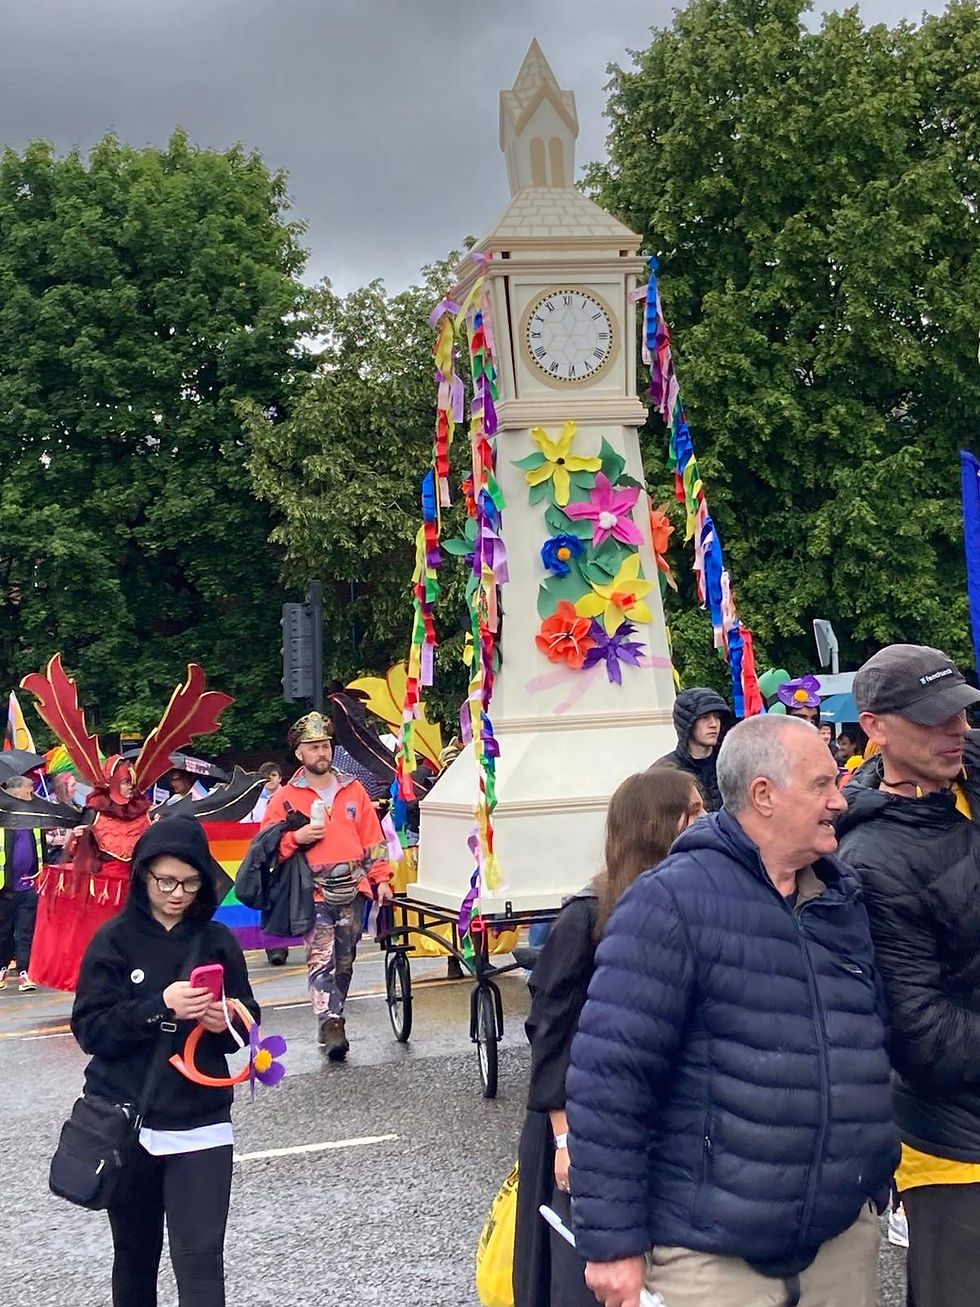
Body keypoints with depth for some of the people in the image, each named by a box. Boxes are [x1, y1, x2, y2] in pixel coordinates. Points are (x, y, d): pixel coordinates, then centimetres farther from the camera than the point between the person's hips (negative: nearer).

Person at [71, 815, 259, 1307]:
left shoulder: (217, 941, 2)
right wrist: (160, 1007, -24)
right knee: (136, 1253, 15)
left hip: (200, 1123, 0)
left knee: (201, 1260, -9)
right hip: (125, 1122, 0)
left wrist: (225, 1021, -16)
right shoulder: (115, 940, -4)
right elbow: (90, 1029, -10)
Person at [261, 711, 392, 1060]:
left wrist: (381, 879, 4)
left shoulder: (353, 790, 10)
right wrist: (297, 837, -13)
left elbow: (373, 838, 11)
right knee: (321, 959, -15)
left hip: (353, 889, 3)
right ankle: (330, 1025, -19)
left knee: (344, 960, 9)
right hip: (314, 892, -3)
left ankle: (335, 1017, 20)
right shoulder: (285, 797, 3)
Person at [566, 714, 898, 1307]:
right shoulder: (671, 902, -14)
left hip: (846, 1235, 6)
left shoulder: (846, 898, 8)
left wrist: (878, 1175, 17)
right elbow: (609, 1076, -17)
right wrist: (614, 1241, -17)